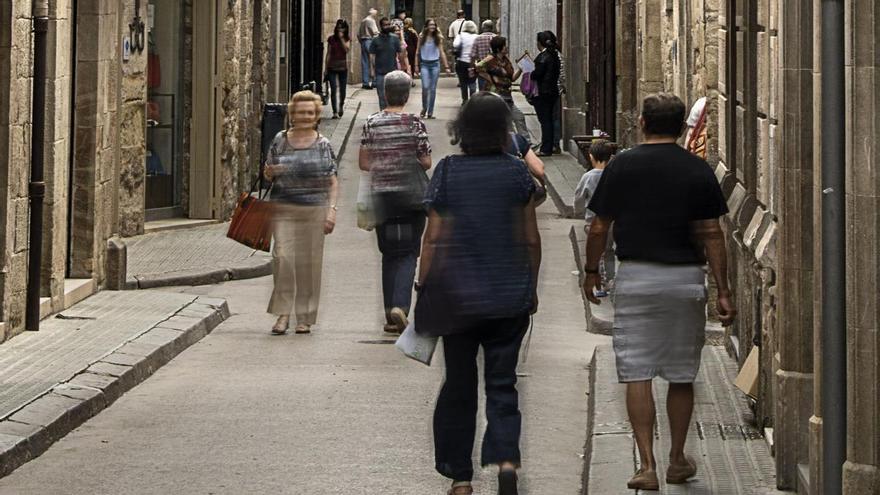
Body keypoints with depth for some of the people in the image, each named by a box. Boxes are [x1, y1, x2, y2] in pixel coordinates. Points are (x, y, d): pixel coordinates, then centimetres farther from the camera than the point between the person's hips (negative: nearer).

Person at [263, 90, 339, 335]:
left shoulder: (323, 145, 5)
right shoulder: (280, 141, 7)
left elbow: (333, 182, 5)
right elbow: (267, 173, 16)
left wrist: (331, 210, -5)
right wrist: (270, 172, -7)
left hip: (315, 210, 0)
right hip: (284, 210, 0)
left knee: (310, 262, 2)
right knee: (283, 257, -13)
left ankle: (305, 317, 11)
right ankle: (283, 313, -7)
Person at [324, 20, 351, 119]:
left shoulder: (347, 39, 4)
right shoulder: (331, 39, 3)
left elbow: (347, 49, -14)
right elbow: (328, 54, 5)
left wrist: (341, 38, -16)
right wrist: (326, 68, 3)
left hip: (343, 67, 1)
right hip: (332, 67, -1)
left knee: (342, 89, 9)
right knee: (333, 89, -11)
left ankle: (341, 106, 36)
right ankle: (335, 112, -12)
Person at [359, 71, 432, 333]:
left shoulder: (372, 123, -1)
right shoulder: (415, 123, -8)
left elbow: (363, 162, 0)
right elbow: (426, 162, -8)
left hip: (382, 196, 3)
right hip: (412, 195, -3)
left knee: (389, 254, 11)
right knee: (408, 253, 2)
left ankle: (390, 315, 10)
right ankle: (400, 305, -18)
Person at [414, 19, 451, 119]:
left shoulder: (438, 38, 4)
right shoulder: (421, 37, 2)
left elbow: (442, 52, 8)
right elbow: (417, 52, 6)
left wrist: (446, 66, 5)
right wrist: (416, 65, 1)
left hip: (435, 64, 1)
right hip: (424, 64, -1)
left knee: (433, 89, 2)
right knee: (425, 87, -15)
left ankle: (430, 112, 9)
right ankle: (424, 108, 8)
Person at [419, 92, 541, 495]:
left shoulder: (447, 172, -6)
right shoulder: (517, 173, -3)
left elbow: (433, 240, -6)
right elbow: (531, 240, 2)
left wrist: (424, 289, 4)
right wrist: (531, 288, 14)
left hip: (459, 297, -1)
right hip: (510, 296, 1)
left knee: (459, 385, 11)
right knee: (502, 384, 8)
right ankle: (506, 457, -14)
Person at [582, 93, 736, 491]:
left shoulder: (621, 167, -2)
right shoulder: (698, 171, -2)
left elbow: (599, 228, 1)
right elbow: (711, 235, -3)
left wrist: (591, 271, 16)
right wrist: (723, 290, 1)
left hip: (635, 277, -1)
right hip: (685, 279, 1)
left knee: (637, 373, 0)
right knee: (681, 375, 12)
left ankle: (646, 466, -7)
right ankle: (678, 461, 22)